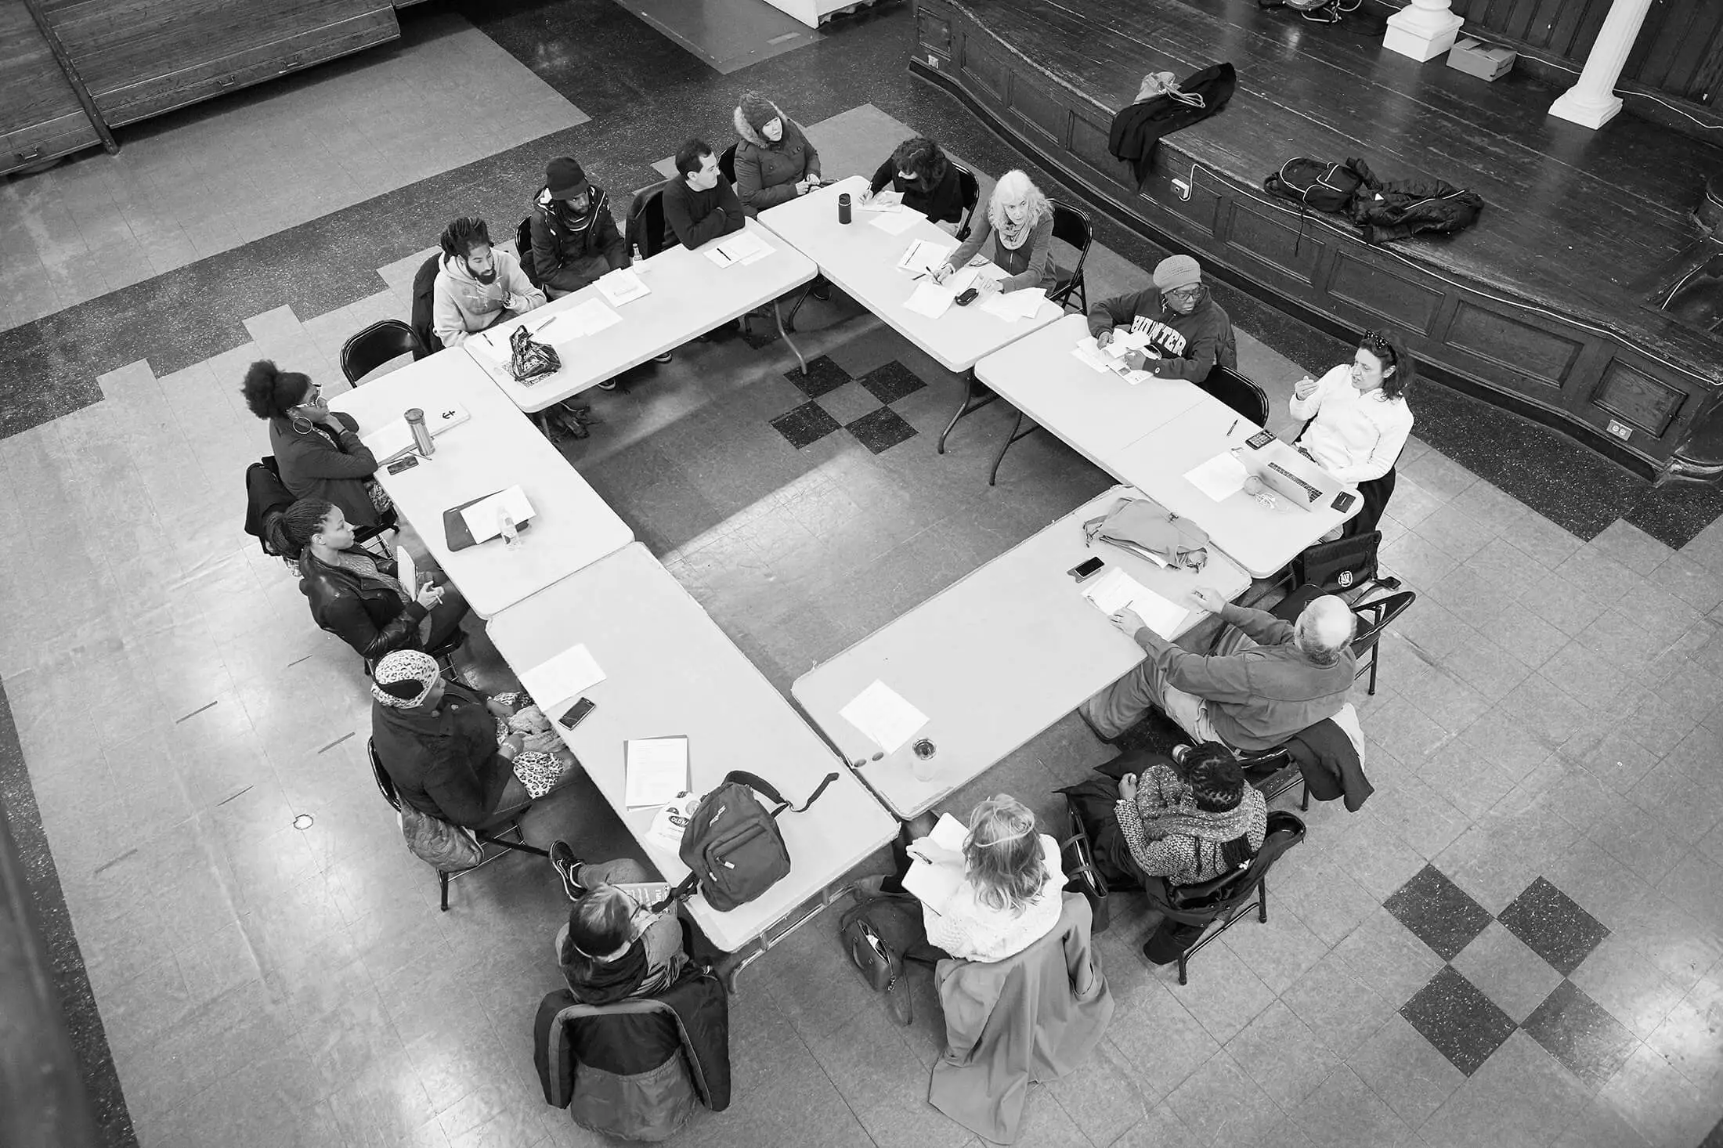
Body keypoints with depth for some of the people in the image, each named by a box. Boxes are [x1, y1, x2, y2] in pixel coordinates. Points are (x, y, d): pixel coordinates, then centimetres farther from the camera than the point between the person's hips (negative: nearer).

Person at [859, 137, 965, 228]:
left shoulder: (947, 176, -36)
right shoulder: (900, 159, -22)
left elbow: (933, 215, -30)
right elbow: (884, 172, 1)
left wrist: (903, 198, -29)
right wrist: (871, 189, -17)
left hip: (941, 220, -5)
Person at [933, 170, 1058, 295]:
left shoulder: (1043, 219, -26)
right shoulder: (993, 206, -15)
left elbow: (1035, 273, -28)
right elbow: (974, 241, -7)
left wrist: (1000, 285, -45)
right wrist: (950, 266, -26)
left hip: (1036, 284, -4)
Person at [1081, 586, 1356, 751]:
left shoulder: (1259, 673, -47)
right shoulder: (1346, 660, -27)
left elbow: (1185, 671, -32)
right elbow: (1280, 631, -8)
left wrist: (1140, 633, -18)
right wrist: (1224, 608, 0)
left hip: (1230, 739, -6)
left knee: (1151, 669, 7)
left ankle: (1103, 722, 35)